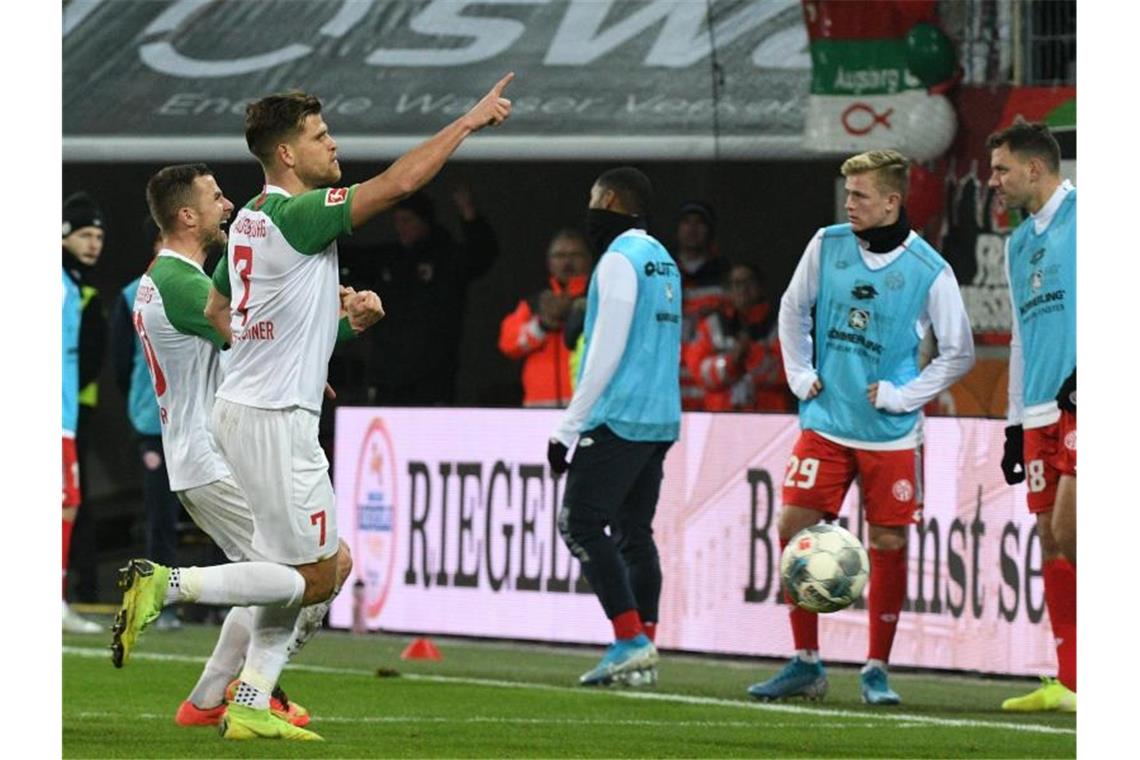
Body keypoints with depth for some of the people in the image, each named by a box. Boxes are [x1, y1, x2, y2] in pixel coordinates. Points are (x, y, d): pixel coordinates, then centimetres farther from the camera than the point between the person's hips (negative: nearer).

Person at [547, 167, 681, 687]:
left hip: (619, 418, -9)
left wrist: (568, 426, -12)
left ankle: (631, 640, -14)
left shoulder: (620, 259, -10)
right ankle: (642, 652, 6)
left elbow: (607, 352, -16)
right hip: (661, 419, 9)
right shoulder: (662, 260, 18)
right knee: (633, 531, 10)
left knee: (580, 523, -7)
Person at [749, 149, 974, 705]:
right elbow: (794, 310, 17)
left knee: (888, 545, -2)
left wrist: (901, 395, -7)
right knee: (794, 527, -5)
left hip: (890, 433, -3)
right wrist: (801, 376, 8)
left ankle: (876, 670, 11)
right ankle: (806, 665, 5)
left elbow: (959, 352, 0)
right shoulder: (828, 246, 1)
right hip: (826, 424, 3)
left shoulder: (928, 271, -9)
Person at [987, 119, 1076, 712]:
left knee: (1067, 530, -16)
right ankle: (1068, 682, 6)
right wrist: (1015, 423, 22)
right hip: (1041, 412, 8)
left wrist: (1084, 373, -18)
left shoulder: (1080, 216, -5)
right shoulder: (1019, 243, 21)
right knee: (1049, 537, 4)